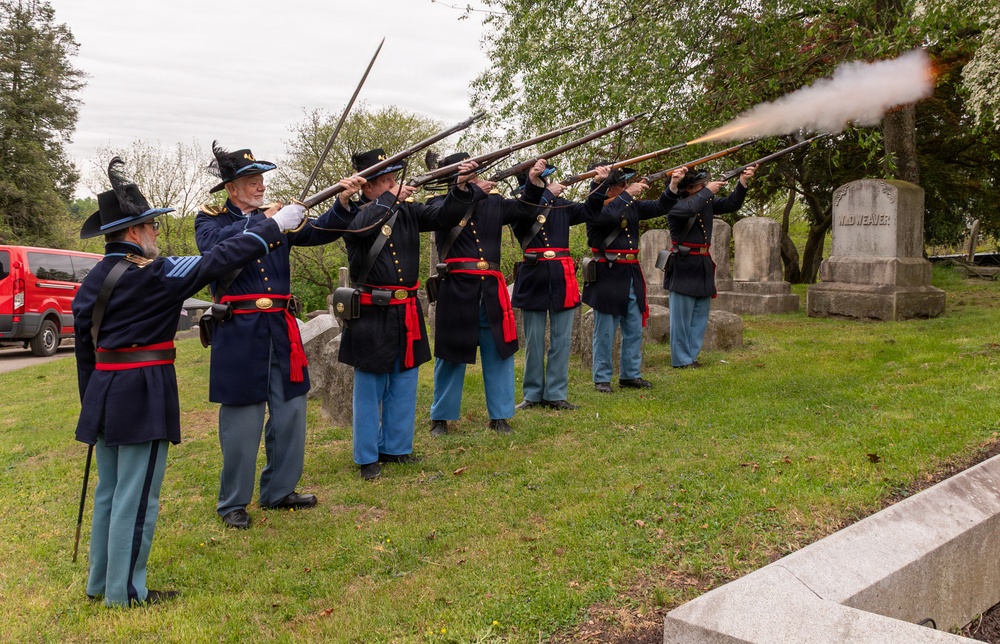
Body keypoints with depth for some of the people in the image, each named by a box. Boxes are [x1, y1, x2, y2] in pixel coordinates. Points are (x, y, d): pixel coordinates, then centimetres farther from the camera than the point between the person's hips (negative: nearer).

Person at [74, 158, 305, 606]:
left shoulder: (93, 280, 7)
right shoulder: (154, 274, -16)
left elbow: (83, 344, 11)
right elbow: (217, 262, -14)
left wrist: (91, 401, 20)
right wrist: (274, 226, -5)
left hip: (103, 393, 8)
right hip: (143, 394, -8)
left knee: (109, 491, 19)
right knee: (136, 497, 2)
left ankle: (100, 582, 31)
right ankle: (124, 591, 11)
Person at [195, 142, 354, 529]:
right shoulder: (210, 220, 2)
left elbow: (317, 233, -1)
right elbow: (214, 248, -20)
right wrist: (262, 222, -21)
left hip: (280, 328, 5)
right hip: (239, 332, -5)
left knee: (290, 412, 9)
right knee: (241, 419, 1)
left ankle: (278, 491, 26)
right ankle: (232, 503, 16)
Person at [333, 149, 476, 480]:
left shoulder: (407, 211, 6)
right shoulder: (352, 213, -6)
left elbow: (443, 216, 1)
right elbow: (361, 227, -28)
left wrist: (461, 188, -15)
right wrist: (392, 197, -21)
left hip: (406, 313, 5)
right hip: (371, 315, -5)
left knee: (404, 384, 13)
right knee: (370, 386, 4)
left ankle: (396, 447, 27)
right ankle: (367, 456, 16)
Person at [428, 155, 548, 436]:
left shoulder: (493, 202, 10)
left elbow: (524, 209, 7)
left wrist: (534, 182, -8)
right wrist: (474, 190, -16)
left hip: (491, 288, 4)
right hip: (456, 288, -3)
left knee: (499, 351, 7)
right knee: (452, 355, 5)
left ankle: (499, 416, 18)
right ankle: (440, 418, 18)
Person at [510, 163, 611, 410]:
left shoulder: (561, 205, 10)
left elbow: (589, 211, 13)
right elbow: (523, 216, -22)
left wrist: (598, 184, 1)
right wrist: (547, 194, -17)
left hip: (562, 277, 3)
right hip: (533, 277, -3)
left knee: (561, 339, 4)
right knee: (534, 341, 5)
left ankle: (556, 394, 11)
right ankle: (532, 394, 16)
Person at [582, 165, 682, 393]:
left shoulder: (631, 205, 10)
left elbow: (659, 208, 13)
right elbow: (610, 216, -30)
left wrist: (672, 188, -1)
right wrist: (628, 194, -23)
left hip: (631, 275, 7)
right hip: (607, 277, -7)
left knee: (634, 330, 12)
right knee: (605, 333, 1)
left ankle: (631, 375, 23)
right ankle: (602, 379, 12)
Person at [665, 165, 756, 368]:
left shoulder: (707, 202, 10)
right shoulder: (675, 205, -12)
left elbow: (732, 205, 15)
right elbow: (689, 209, -33)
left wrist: (742, 182, 2)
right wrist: (708, 191, -21)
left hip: (703, 266, 8)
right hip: (683, 267, -8)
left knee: (700, 315, 11)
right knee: (682, 315, -3)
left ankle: (691, 356, 20)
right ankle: (681, 359, 5)